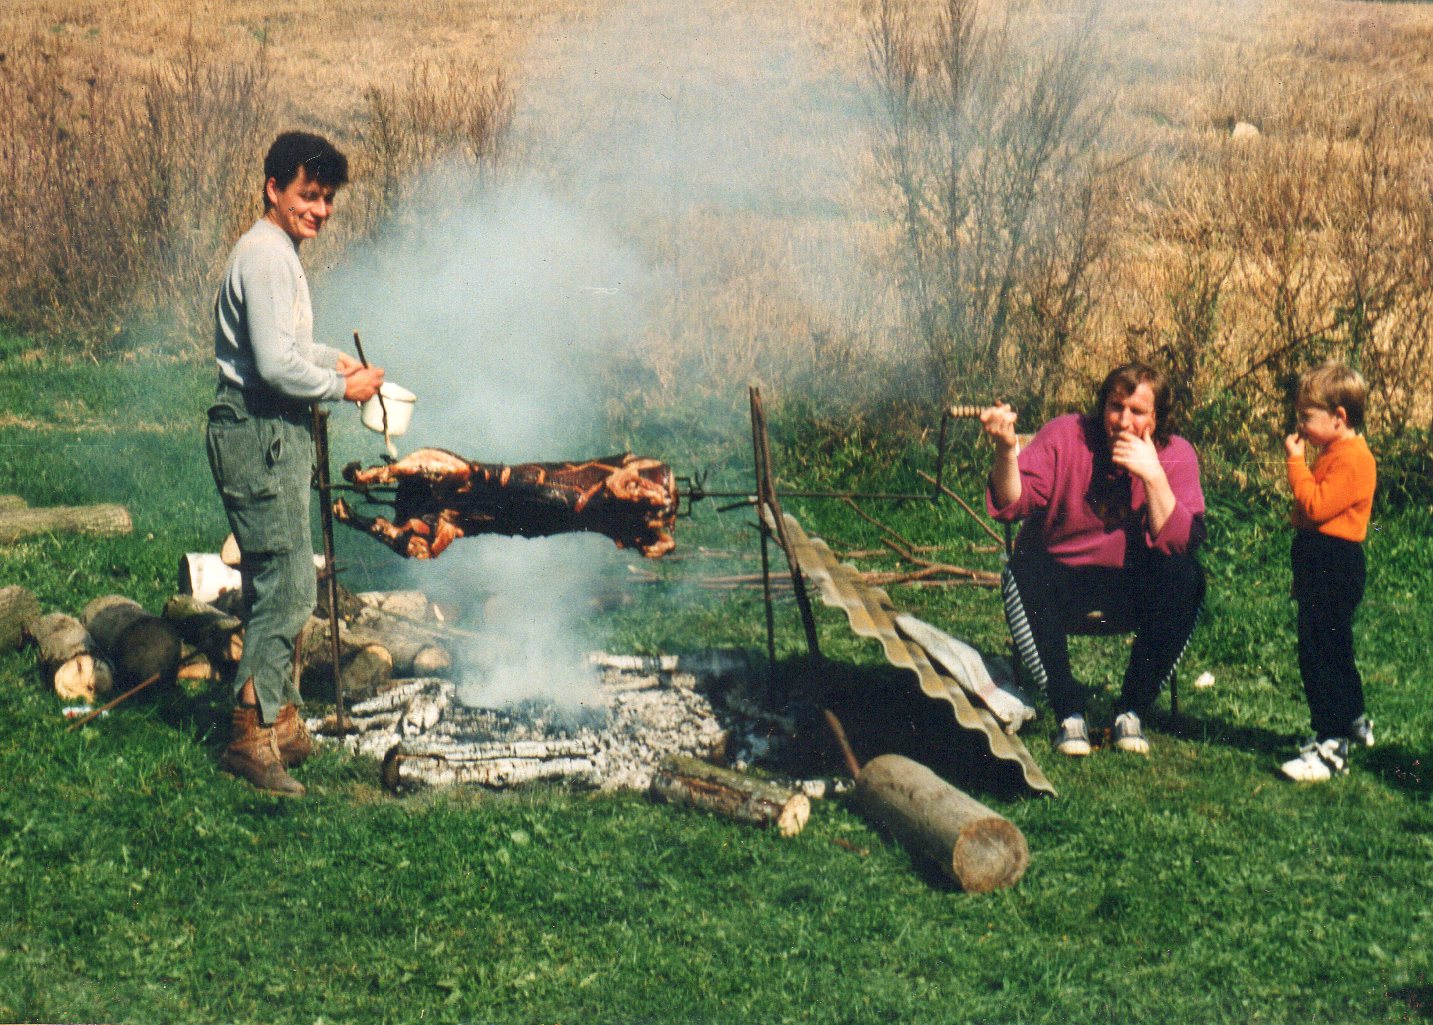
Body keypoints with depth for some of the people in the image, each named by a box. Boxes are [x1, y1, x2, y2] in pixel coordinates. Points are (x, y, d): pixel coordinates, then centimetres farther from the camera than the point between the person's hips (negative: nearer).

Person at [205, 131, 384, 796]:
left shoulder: (278, 253, 17)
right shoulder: (265, 257, -16)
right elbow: (276, 365, -24)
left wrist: (333, 359, 17)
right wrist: (342, 387, -10)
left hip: (274, 435, 11)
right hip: (258, 435, -11)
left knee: (282, 585, 15)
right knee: (287, 586, -11)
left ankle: (279, 721, 24)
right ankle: (250, 735, -6)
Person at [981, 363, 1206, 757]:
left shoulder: (1176, 455, -7)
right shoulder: (1065, 436, -11)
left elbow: (1182, 543, -20)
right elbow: (1012, 504, -22)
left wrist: (1153, 475, -28)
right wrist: (1006, 450, -40)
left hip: (1133, 581, 1)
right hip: (1060, 574, -1)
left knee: (1185, 579, -28)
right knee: (1022, 575, -33)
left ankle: (1132, 710, -13)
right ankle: (1070, 713, -20)